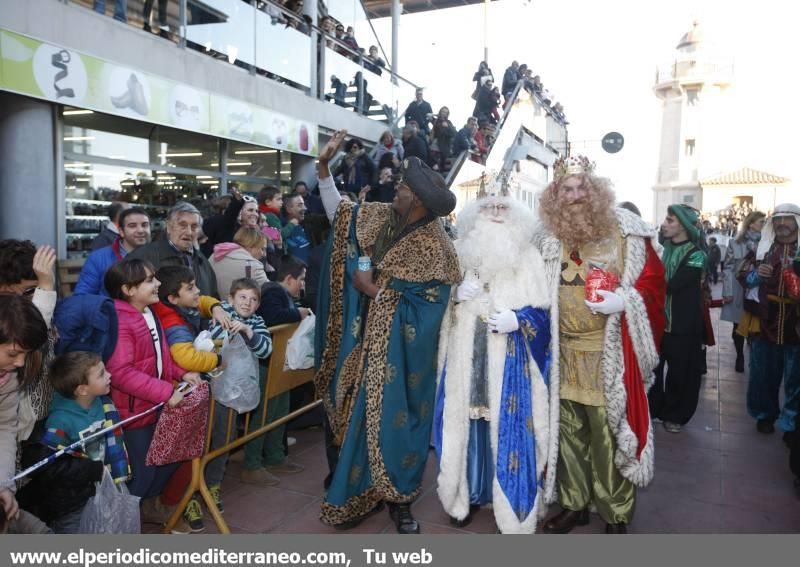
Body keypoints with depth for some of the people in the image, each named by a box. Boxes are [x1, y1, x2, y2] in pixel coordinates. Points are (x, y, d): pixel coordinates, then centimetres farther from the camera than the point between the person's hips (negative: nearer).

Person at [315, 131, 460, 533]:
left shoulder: (433, 246, -18)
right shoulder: (382, 217, 1)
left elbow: (428, 307, -20)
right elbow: (337, 212, 11)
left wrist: (377, 291, -17)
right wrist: (324, 166, 0)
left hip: (401, 351, -5)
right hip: (368, 342, 6)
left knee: (393, 420, 5)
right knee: (359, 417, 12)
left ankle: (399, 500, 25)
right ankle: (361, 494, 28)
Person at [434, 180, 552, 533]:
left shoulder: (529, 257, 4)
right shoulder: (460, 252, 10)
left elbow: (542, 312, 1)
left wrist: (517, 320, -17)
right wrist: (456, 294, -9)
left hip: (511, 361, -2)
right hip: (467, 357, 2)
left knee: (508, 426, 0)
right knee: (464, 422, 7)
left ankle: (513, 505, 15)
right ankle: (466, 494, 24)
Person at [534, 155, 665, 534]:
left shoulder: (625, 232, -4)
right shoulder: (546, 237, 7)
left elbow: (653, 279, -1)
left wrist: (626, 300, -18)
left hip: (609, 354, -3)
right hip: (562, 354, 4)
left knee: (610, 434, 1)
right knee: (568, 431, 12)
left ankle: (616, 514, 19)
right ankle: (573, 503, 30)